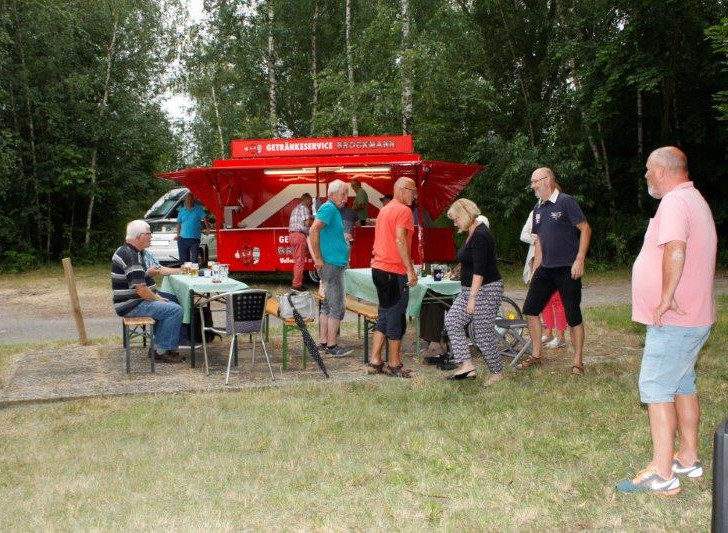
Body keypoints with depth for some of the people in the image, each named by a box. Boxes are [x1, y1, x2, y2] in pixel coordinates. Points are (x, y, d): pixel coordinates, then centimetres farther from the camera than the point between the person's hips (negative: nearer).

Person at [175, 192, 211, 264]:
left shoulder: (198, 209, 2)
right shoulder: (182, 210, 12)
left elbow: (204, 218, -8)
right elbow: (179, 223, 18)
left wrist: (207, 228, -20)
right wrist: (178, 234, 10)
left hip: (195, 239, -3)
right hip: (183, 239, 3)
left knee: (194, 260, -8)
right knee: (184, 260, 8)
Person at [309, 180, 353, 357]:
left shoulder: (334, 209, 16)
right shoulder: (329, 208, -14)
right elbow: (313, 231, -27)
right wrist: (318, 259, -22)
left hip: (334, 264, 10)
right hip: (332, 265, -10)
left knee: (328, 306, 13)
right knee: (337, 307, -6)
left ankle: (324, 342, 20)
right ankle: (332, 346, 0)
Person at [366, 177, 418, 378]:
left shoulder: (384, 210, 17)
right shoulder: (404, 211, -11)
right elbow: (400, 240, -21)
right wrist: (411, 270, -21)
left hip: (379, 268, 9)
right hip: (395, 271, -9)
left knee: (384, 316, 14)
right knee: (396, 318, 0)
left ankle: (375, 362, 15)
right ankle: (394, 365, 8)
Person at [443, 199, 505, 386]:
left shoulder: (480, 236, -19)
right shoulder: (472, 233, 12)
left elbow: (479, 270, -24)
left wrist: (472, 298, -25)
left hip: (485, 290, -10)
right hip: (471, 288, 10)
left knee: (482, 333, -3)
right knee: (452, 320, 2)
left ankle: (498, 372, 13)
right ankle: (467, 365, 0)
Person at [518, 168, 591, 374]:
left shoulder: (566, 202, -10)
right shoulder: (538, 208, 12)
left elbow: (585, 229, -13)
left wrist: (579, 260, -19)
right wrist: (535, 268, 15)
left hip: (568, 269, -8)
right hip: (545, 269, 8)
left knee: (573, 316, -1)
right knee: (530, 309, 7)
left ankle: (577, 362, 10)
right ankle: (536, 355, 20)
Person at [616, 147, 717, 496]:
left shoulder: (675, 201, -18)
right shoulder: (696, 200, 16)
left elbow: (675, 250, -35)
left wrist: (666, 298, -27)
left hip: (672, 321, -10)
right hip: (694, 316, 10)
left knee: (656, 390, -6)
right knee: (683, 385, 18)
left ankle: (662, 475, -4)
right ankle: (688, 459, 28)